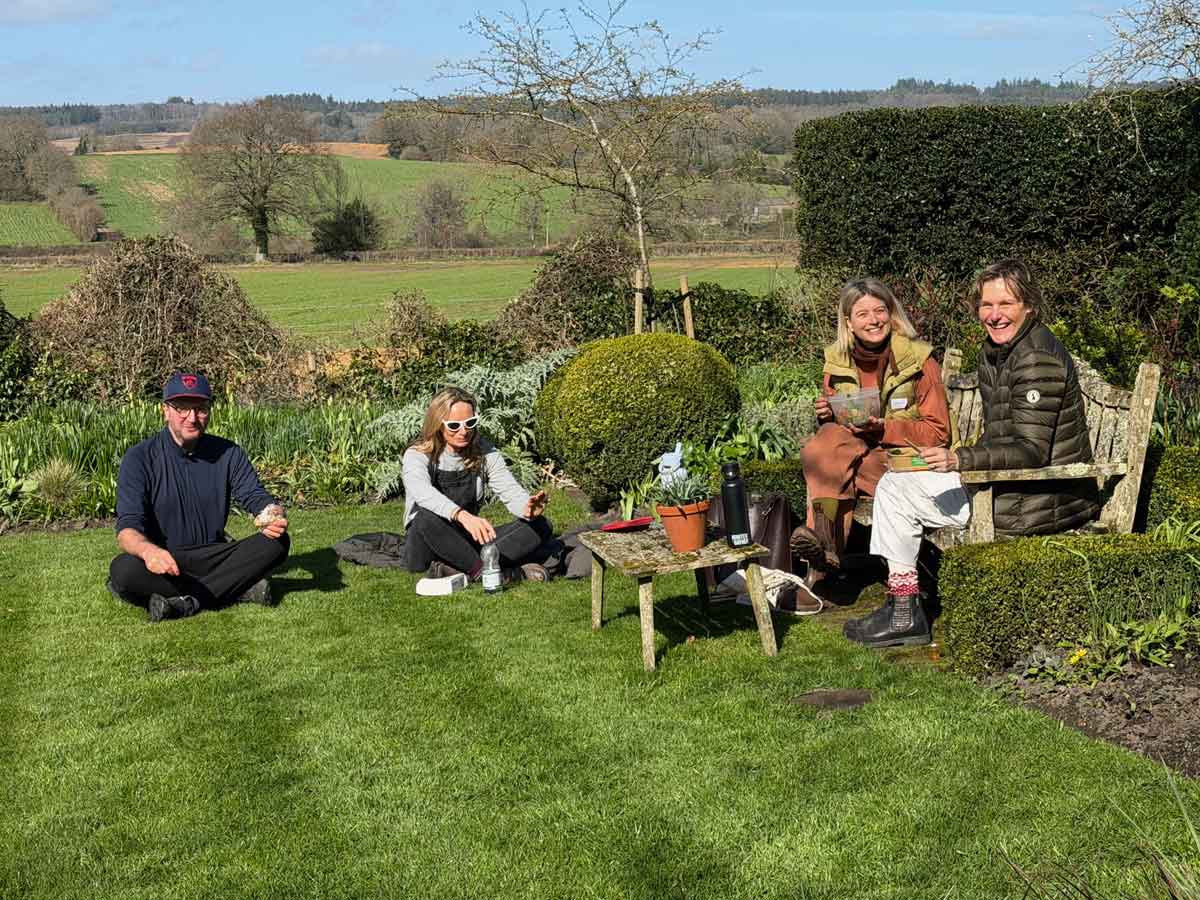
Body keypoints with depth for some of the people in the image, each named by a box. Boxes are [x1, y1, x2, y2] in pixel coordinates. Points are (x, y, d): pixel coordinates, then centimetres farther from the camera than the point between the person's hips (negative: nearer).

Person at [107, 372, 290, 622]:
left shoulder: (228, 453, 4)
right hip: (162, 562, -3)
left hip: (212, 558, 3)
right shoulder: (140, 458, -8)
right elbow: (127, 528, -17)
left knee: (277, 542, -19)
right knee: (123, 570, -35)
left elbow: (255, 496, -2)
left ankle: (186, 601, -25)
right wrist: (148, 550, -42)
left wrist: (276, 515, -28)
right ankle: (238, 589, -29)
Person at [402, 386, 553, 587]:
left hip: (467, 542, 5)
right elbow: (422, 492, -34)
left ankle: (454, 571, -32)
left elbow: (510, 489, -7)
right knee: (428, 516, -38)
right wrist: (463, 516, -52)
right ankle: (505, 574, -31)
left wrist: (527, 508, -33)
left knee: (541, 526, -13)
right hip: (424, 553, -5)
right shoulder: (417, 456, -12)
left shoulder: (484, 453, 3)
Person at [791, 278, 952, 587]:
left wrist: (883, 429, -20)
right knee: (830, 435, -30)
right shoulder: (837, 360, 7)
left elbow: (939, 433, -7)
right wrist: (826, 416, -8)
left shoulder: (919, 360, -5)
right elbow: (831, 426, 18)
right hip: (857, 457, 4)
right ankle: (826, 548, -32)